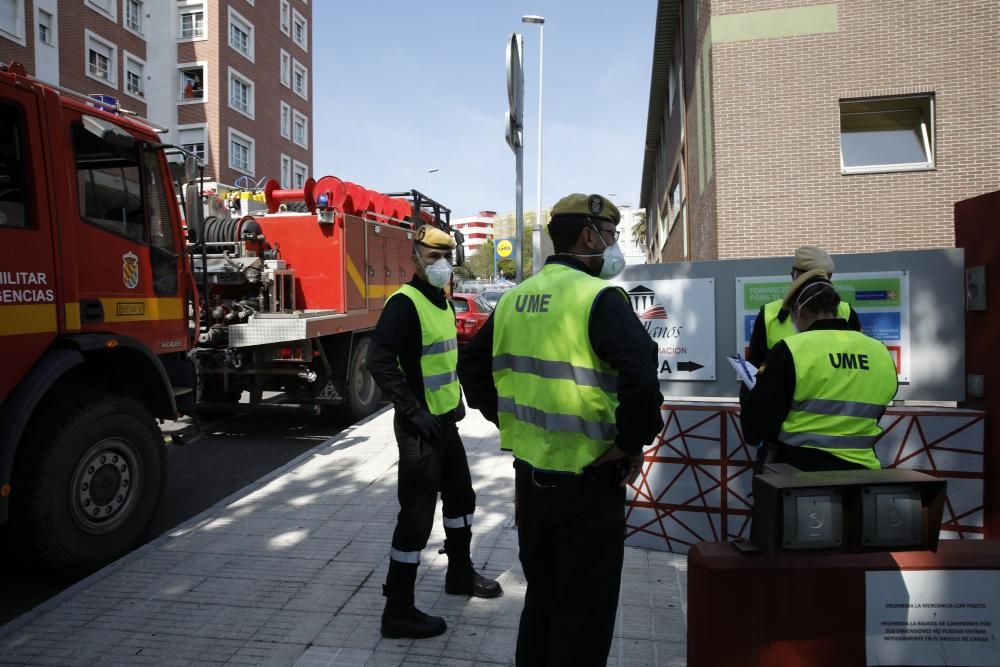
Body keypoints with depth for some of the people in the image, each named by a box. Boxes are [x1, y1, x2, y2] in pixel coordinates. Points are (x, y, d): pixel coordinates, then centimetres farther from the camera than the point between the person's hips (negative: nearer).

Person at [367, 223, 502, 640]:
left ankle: (460, 574, 41)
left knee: (460, 496, 21)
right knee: (417, 515, -3)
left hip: (444, 421, 9)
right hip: (420, 426, -9)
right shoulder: (404, 303, -17)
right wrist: (416, 413, -26)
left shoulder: (442, 301, 12)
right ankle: (398, 612, 11)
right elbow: (380, 363, -26)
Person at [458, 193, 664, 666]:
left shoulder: (514, 298, 7)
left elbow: (472, 365, 14)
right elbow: (640, 373, -29)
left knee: (541, 593, 24)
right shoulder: (598, 296, -16)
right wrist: (633, 442, -15)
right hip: (588, 480, -7)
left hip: (529, 472, 7)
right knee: (585, 609, 11)